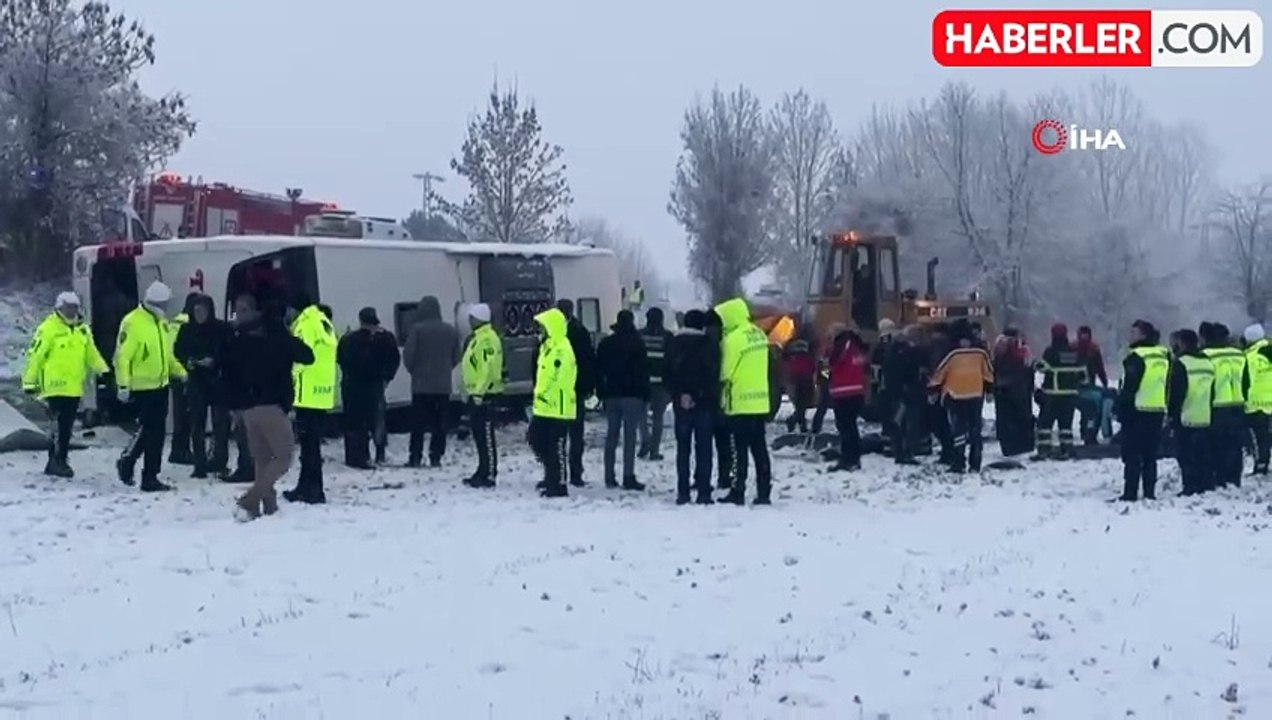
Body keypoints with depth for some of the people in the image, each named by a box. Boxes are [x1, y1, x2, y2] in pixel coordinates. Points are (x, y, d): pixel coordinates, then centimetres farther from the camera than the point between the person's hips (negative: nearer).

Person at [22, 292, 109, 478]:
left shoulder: (83, 330, 13)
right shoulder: (48, 329, -7)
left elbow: (92, 354, 18)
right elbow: (34, 356, -6)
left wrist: (103, 370, 1)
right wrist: (29, 382, -5)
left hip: (74, 388, 7)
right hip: (55, 387, -7)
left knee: (66, 427, 10)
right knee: (60, 425, -13)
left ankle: (55, 462, 19)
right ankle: (58, 461, -8)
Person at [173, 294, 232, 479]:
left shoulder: (221, 329, -4)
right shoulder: (187, 329, 4)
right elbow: (178, 351, 10)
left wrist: (214, 361, -18)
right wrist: (187, 361, -8)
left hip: (217, 380, -2)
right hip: (196, 381, 2)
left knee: (220, 422, -6)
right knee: (196, 424, 3)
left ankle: (220, 460, 0)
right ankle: (200, 465, 8)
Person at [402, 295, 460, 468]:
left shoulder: (417, 329, -11)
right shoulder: (451, 330, 4)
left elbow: (408, 355, -10)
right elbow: (456, 357, 8)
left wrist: (413, 370, 8)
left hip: (421, 384, -3)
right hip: (443, 385, 3)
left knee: (418, 422, 2)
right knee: (440, 422, 7)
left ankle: (415, 457, 0)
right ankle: (436, 457, 6)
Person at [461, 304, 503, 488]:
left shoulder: (487, 339, -16)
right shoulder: (477, 338, 18)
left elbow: (488, 368, -23)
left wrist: (479, 392, -24)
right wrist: (471, 390, 22)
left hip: (484, 394, -11)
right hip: (476, 393, 11)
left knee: (486, 436, -8)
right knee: (479, 433, 15)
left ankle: (489, 475, -6)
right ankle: (483, 472, 21)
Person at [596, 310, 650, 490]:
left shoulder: (605, 343, 9)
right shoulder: (637, 342, -6)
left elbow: (599, 371, 11)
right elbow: (643, 370, -7)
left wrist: (601, 394, 16)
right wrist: (646, 395, -3)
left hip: (611, 394, 5)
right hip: (632, 395, -5)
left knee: (611, 435, 9)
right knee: (630, 436, -6)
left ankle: (609, 477, 8)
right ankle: (628, 477, -10)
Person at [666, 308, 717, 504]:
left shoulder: (674, 344, 4)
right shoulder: (710, 344, -3)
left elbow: (668, 375, 0)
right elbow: (714, 375, -7)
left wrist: (679, 395, -3)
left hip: (681, 403, 2)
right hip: (705, 403, -2)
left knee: (683, 449, 7)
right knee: (704, 448, 1)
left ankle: (683, 492, 3)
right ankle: (703, 492, -3)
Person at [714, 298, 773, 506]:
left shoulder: (732, 339, -16)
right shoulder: (759, 334, 9)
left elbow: (726, 373, -11)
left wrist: (722, 398, 2)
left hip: (740, 404, -7)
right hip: (760, 401, 7)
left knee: (740, 451, -1)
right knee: (760, 449, 9)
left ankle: (738, 492, 1)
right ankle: (764, 492, 10)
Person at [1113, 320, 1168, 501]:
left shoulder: (1136, 357, -12)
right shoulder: (1164, 357, 12)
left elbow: (1129, 386, -15)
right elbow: (1168, 386, 15)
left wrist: (1121, 408, -10)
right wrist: (1167, 410, 19)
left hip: (1137, 411, -7)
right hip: (1158, 411, 7)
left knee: (1132, 455, -3)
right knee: (1150, 455, 12)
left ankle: (1130, 492, -6)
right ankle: (1149, 492, 11)